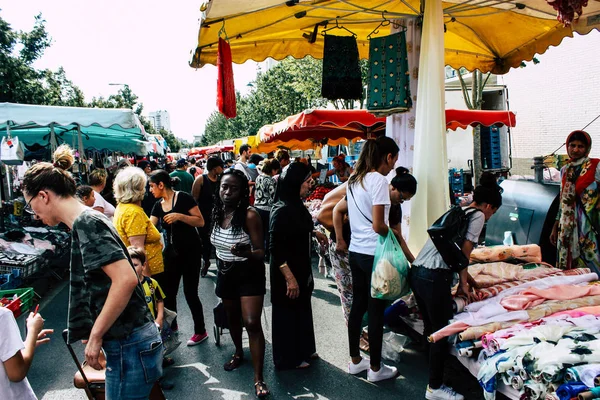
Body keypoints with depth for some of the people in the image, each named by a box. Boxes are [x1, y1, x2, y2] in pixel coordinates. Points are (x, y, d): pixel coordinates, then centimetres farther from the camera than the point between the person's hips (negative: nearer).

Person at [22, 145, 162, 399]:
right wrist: (95, 337, 20)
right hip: (128, 343, 9)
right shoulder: (86, 221, 12)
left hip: (129, 348, -9)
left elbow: (126, 279, -26)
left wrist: (95, 336, -17)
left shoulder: (85, 222, -15)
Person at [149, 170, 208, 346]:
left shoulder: (183, 198, -12)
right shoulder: (158, 206, 7)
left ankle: (200, 331, 17)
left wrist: (180, 216, -25)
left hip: (190, 251, -6)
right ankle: (171, 326, 35)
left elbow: (201, 221, -14)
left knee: (190, 293, -2)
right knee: (167, 291, 11)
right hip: (171, 251, 7)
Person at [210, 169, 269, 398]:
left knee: (252, 323, -11)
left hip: (249, 273, -6)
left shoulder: (250, 215, -21)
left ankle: (258, 378, -1)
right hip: (226, 273, 6)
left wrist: (245, 252, -41)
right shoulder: (218, 212, -2)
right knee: (232, 318, 20)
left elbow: (260, 252, -20)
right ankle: (238, 353, 46)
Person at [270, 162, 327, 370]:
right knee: (287, 313, 8)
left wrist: (314, 233, 10)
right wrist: (289, 277, -26)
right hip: (287, 271, -9)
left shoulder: (296, 205, 2)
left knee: (302, 309, 22)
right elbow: (275, 248, -26)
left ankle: (303, 350, 40)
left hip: (301, 268, 9)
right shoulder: (281, 210, -25)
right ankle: (289, 359, 26)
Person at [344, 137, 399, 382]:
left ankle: (355, 361, 30)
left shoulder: (354, 180, 10)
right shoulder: (378, 180, -15)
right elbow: (378, 226, -20)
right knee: (376, 311, 4)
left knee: (357, 305, 17)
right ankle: (375, 368, 18)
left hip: (355, 251, 8)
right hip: (374, 254, -8)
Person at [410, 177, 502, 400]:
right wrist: (463, 283, 7)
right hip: (434, 278, -9)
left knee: (430, 328, 19)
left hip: (416, 272, 9)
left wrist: (465, 275, 38)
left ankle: (433, 377, 32)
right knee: (441, 332, 4)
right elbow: (464, 251, -4)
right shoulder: (478, 215, 0)